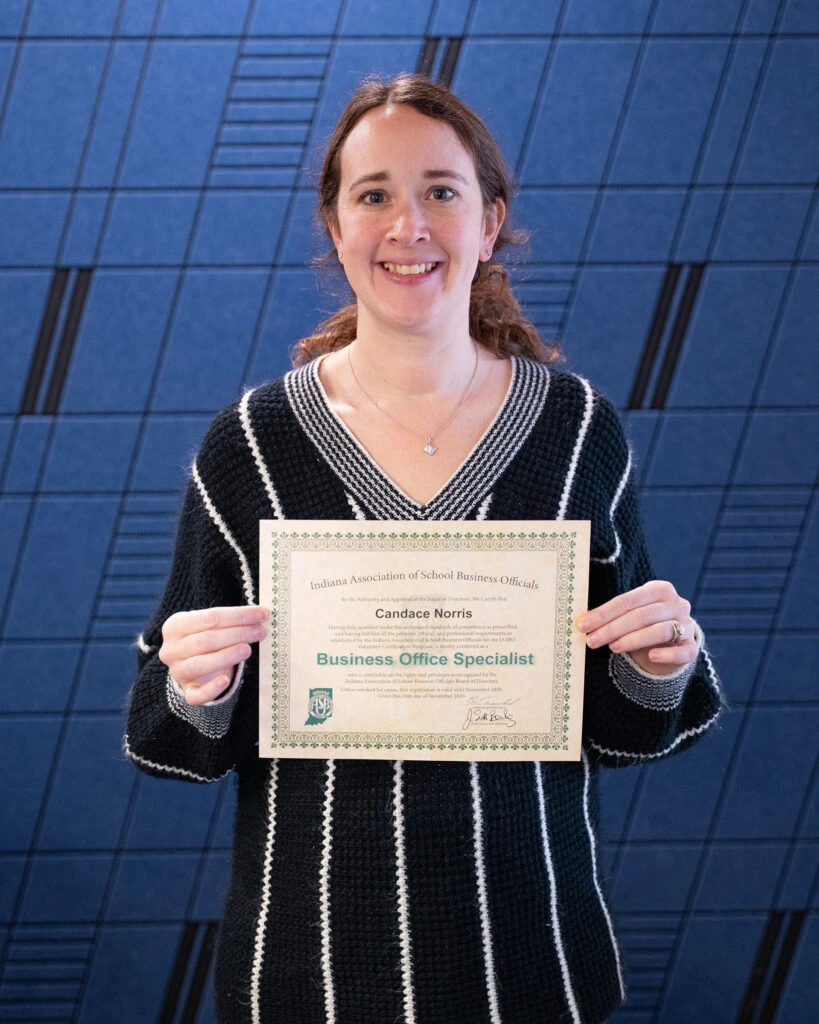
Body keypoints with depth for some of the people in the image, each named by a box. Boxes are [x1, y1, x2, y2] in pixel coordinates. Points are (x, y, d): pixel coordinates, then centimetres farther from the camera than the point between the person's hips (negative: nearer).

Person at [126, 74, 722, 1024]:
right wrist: (196, 694, -21)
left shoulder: (579, 429, -5)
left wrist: (661, 668, -15)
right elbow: (179, 735, 0)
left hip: (529, 940, 1)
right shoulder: (249, 443, -8)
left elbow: (618, 728, 5)